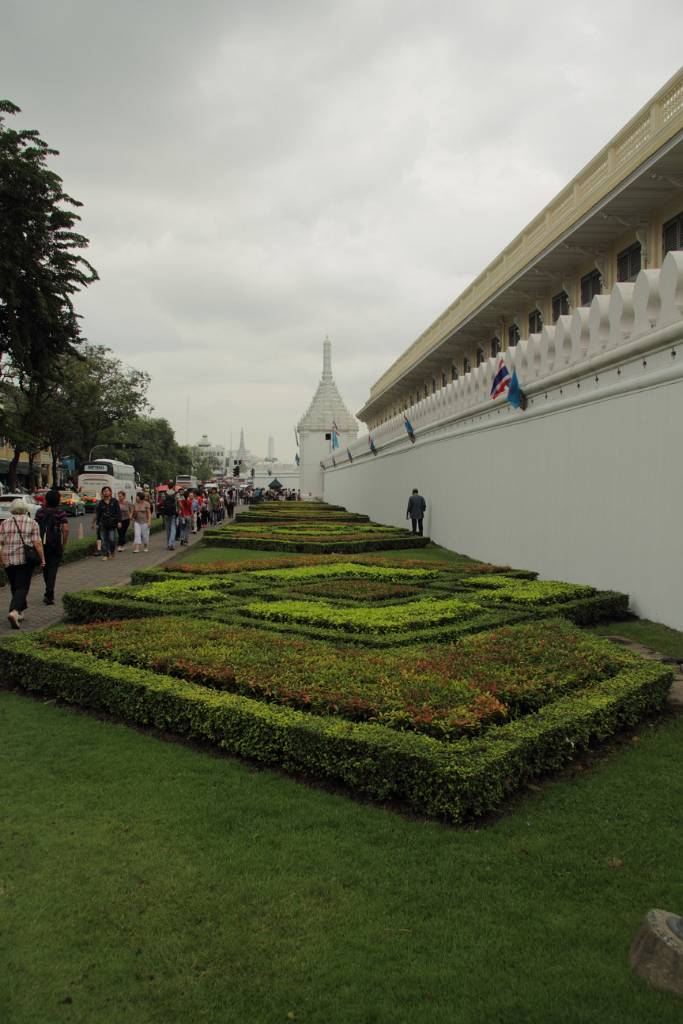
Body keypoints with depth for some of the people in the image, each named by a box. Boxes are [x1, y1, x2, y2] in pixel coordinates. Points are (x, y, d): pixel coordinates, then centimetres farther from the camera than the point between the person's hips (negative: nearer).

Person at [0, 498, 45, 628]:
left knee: (14, 586, 18)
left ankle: (20, 611, 27)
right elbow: (37, 543, -7)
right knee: (22, 588, -4)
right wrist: (42, 559, -1)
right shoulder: (32, 523, -1)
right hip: (25, 559, -3)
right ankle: (14, 612, -22)